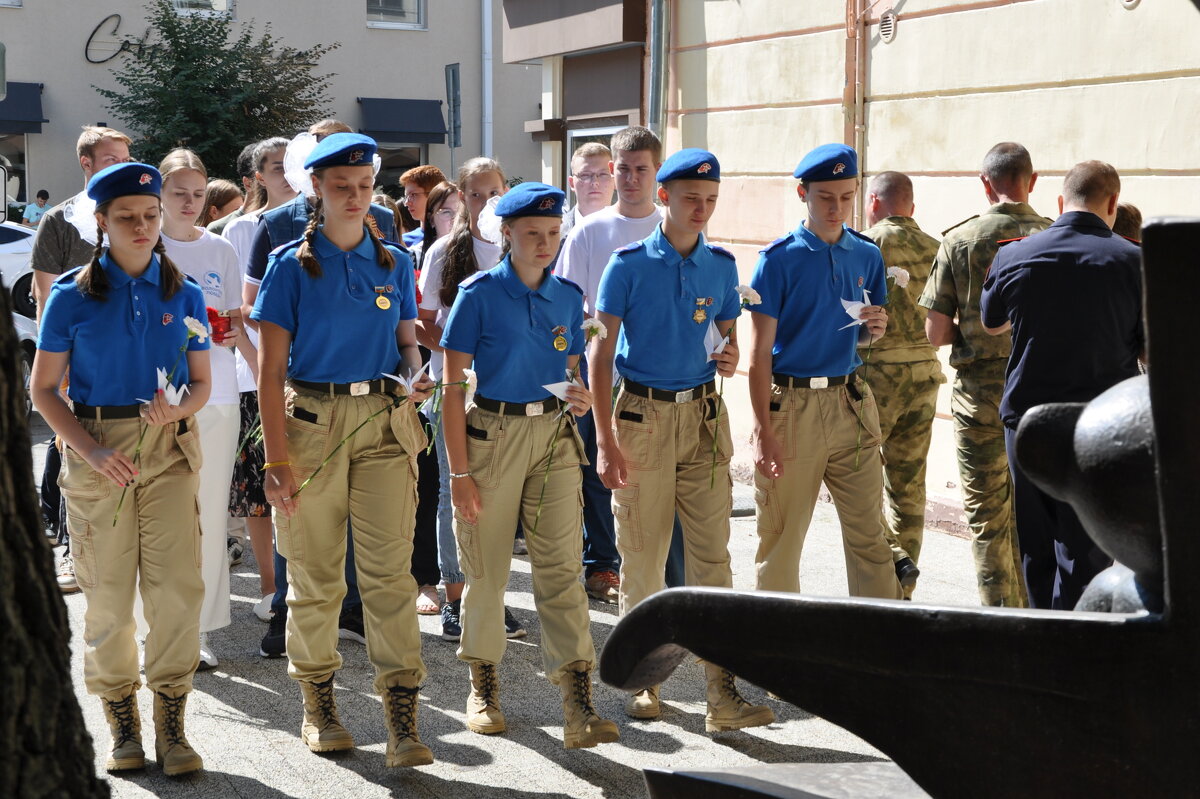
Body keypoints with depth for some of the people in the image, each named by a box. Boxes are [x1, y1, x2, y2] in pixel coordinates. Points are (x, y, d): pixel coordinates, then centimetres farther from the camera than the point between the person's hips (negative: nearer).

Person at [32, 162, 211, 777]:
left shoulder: (184, 294, 6)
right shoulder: (72, 295, 1)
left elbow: (202, 383, 12)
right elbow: (43, 389, 2)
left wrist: (179, 410, -11)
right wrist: (91, 450, -11)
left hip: (169, 447, 1)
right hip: (96, 447, -1)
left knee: (177, 585, -8)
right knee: (107, 592, 3)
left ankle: (171, 726, 3)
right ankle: (122, 724, 18)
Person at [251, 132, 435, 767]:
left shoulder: (394, 264, 10)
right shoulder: (292, 265, 0)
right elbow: (271, 369, -3)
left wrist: (414, 376, -7)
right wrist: (277, 460, -9)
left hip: (386, 422, 2)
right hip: (311, 421, -2)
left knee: (390, 569, -6)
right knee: (315, 572, 7)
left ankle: (401, 717, -4)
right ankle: (318, 703, 24)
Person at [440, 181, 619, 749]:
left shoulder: (568, 297, 8)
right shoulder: (479, 293, -5)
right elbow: (453, 385, -6)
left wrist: (580, 398, -5)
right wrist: (459, 472, -10)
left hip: (555, 434, 3)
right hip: (493, 432, -3)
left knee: (561, 566, -4)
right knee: (487, 568, 7)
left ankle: (578, 705, -5)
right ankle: (483, 685, 27)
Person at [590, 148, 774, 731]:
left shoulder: (721, 266, 7)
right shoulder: (629, 264, -4)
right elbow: (601, 351, -5)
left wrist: (730, 358, -7)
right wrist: (605, 439, -12)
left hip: (703, 414, 3)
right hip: (641, 414, -3)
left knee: (712, 552, -2)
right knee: (642, 555, 4)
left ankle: (722, 693, -1)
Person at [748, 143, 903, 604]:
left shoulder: (866, 256, 9)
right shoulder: (779, 260, -5)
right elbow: (760, 351, -6)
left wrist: (874, 330, -4)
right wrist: (763, 431, -13)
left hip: (851, 403, 4)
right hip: (792, 405, -4)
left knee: (867, 531, 4)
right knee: (781, 536, 3)